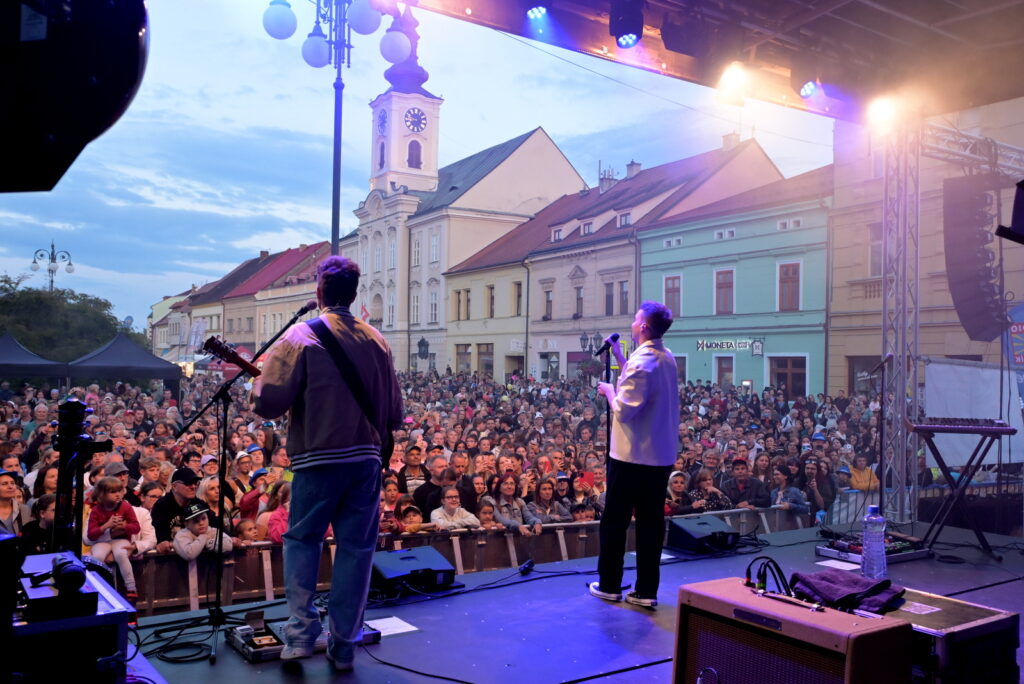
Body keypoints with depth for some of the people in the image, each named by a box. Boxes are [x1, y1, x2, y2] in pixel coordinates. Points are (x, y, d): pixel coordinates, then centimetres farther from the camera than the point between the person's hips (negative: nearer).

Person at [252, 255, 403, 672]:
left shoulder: (302, 336, -7)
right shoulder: (376, 340, 4)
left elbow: (267, 402, -13)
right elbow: (394, 412, 6)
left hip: (318, 456, -2)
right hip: (367, 456, 3)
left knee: (301, 539, 16)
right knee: (356, 547, 9)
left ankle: (301, 634, 10)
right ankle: (343, 646, 16)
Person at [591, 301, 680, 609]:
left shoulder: (641, 362, -19)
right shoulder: (666, 357, 8)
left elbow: (624, 409, -21)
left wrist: (608, 390, -3)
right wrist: (618, 356, 18)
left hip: (631, 455, -8)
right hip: (662, 454, 8)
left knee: (615, 520, 6)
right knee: (651, 522, 9)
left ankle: (610, 585, 16)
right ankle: (646, 591, 14)